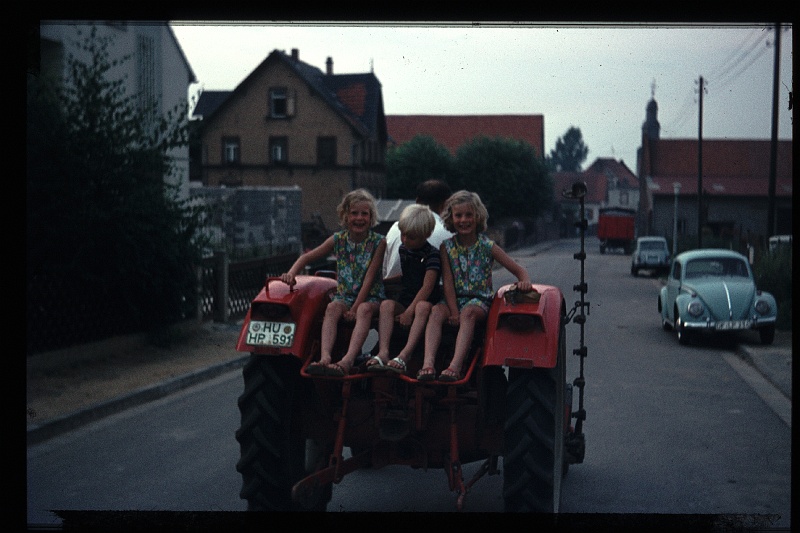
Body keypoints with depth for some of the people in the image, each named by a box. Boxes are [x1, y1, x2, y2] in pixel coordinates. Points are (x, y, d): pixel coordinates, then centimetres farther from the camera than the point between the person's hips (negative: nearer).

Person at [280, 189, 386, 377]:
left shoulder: (378, 242, -5)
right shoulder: (338, 239, 4)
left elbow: (370, 277, -12)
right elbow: (307, 257, 9)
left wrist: (356, 308, -19)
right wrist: (291, 273, -12)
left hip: (370, 297, -3)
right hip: (344, 295, 3)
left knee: (364, 310, -37)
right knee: (332, 307, -31)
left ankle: (348, 361, -55)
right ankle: (325, 357, -50)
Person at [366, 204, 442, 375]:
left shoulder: (432, 254, -11)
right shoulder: (403, 249, 11)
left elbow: (427, 286, -19)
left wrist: (410, 311, -23)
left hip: (426, 301, -6)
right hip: (405, 300, 6)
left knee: (422, 307, -39)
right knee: (386, 304, -26)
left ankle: (404, 355, -51)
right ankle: (383, 353, -41)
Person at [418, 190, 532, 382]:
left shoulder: (487, 246, 3)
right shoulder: (446, 247, 6)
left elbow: (518, 269, 2)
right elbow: (447, 282, -2)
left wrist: (524, 281, -22)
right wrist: (454, 312, -15)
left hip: (480, 301, -2)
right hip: (454, 300, 2)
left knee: (468, 312, -36)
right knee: (437, 311, -31)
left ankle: (455, 367, -48)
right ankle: (428, 364, -46)